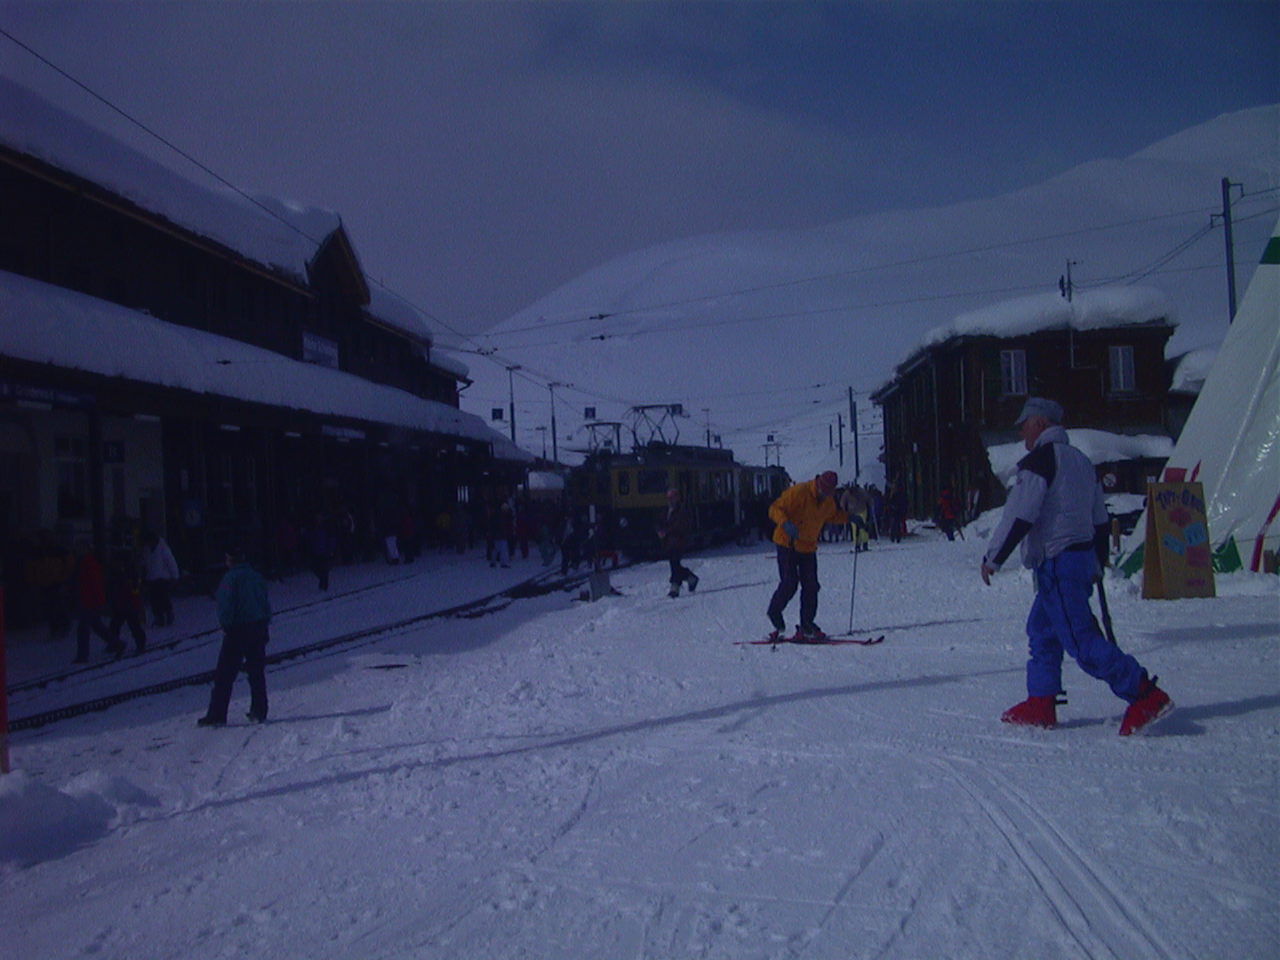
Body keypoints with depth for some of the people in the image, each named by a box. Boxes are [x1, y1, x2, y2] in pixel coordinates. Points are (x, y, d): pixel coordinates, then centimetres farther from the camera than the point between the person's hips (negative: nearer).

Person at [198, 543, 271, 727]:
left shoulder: (231, 577, -10)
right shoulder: (256, 576, 8)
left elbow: (226, 605, -14)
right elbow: (267, 603, 11)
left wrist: (226, 625, -3)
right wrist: (264, 626, 16)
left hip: (237, 630, -6)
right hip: (258, 629, 6)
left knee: (224, 675, -1)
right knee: (257, 672, 12)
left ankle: (217, 715, -1)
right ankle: (259, 712, 12)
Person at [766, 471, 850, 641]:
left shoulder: (829, 501, 3)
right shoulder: (798, 492, -19)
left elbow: (833, 516, 23)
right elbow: (775, 509, -19)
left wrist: (846, 512, 3)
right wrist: (785, 523, -37)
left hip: (808, 546, 6)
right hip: (787, 543, -6)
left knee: (811, 586, 0)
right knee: (789, 583, -14)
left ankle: (807, 627, 7)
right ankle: (774, 613, 10)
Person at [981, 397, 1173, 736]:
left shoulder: (1040, 460, -11)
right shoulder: (1080, 460, 17)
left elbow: (1019, 516, -17)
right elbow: (1100, 519, 22)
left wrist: (992, 558, -10)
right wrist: (1098, 562, 31)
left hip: (1056, 564, -10)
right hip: (1083, 557, 10)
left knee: (1081, 639, -10)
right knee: (1041, 630, 16)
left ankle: (1146, 696, -13)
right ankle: (1040, 704, 17)